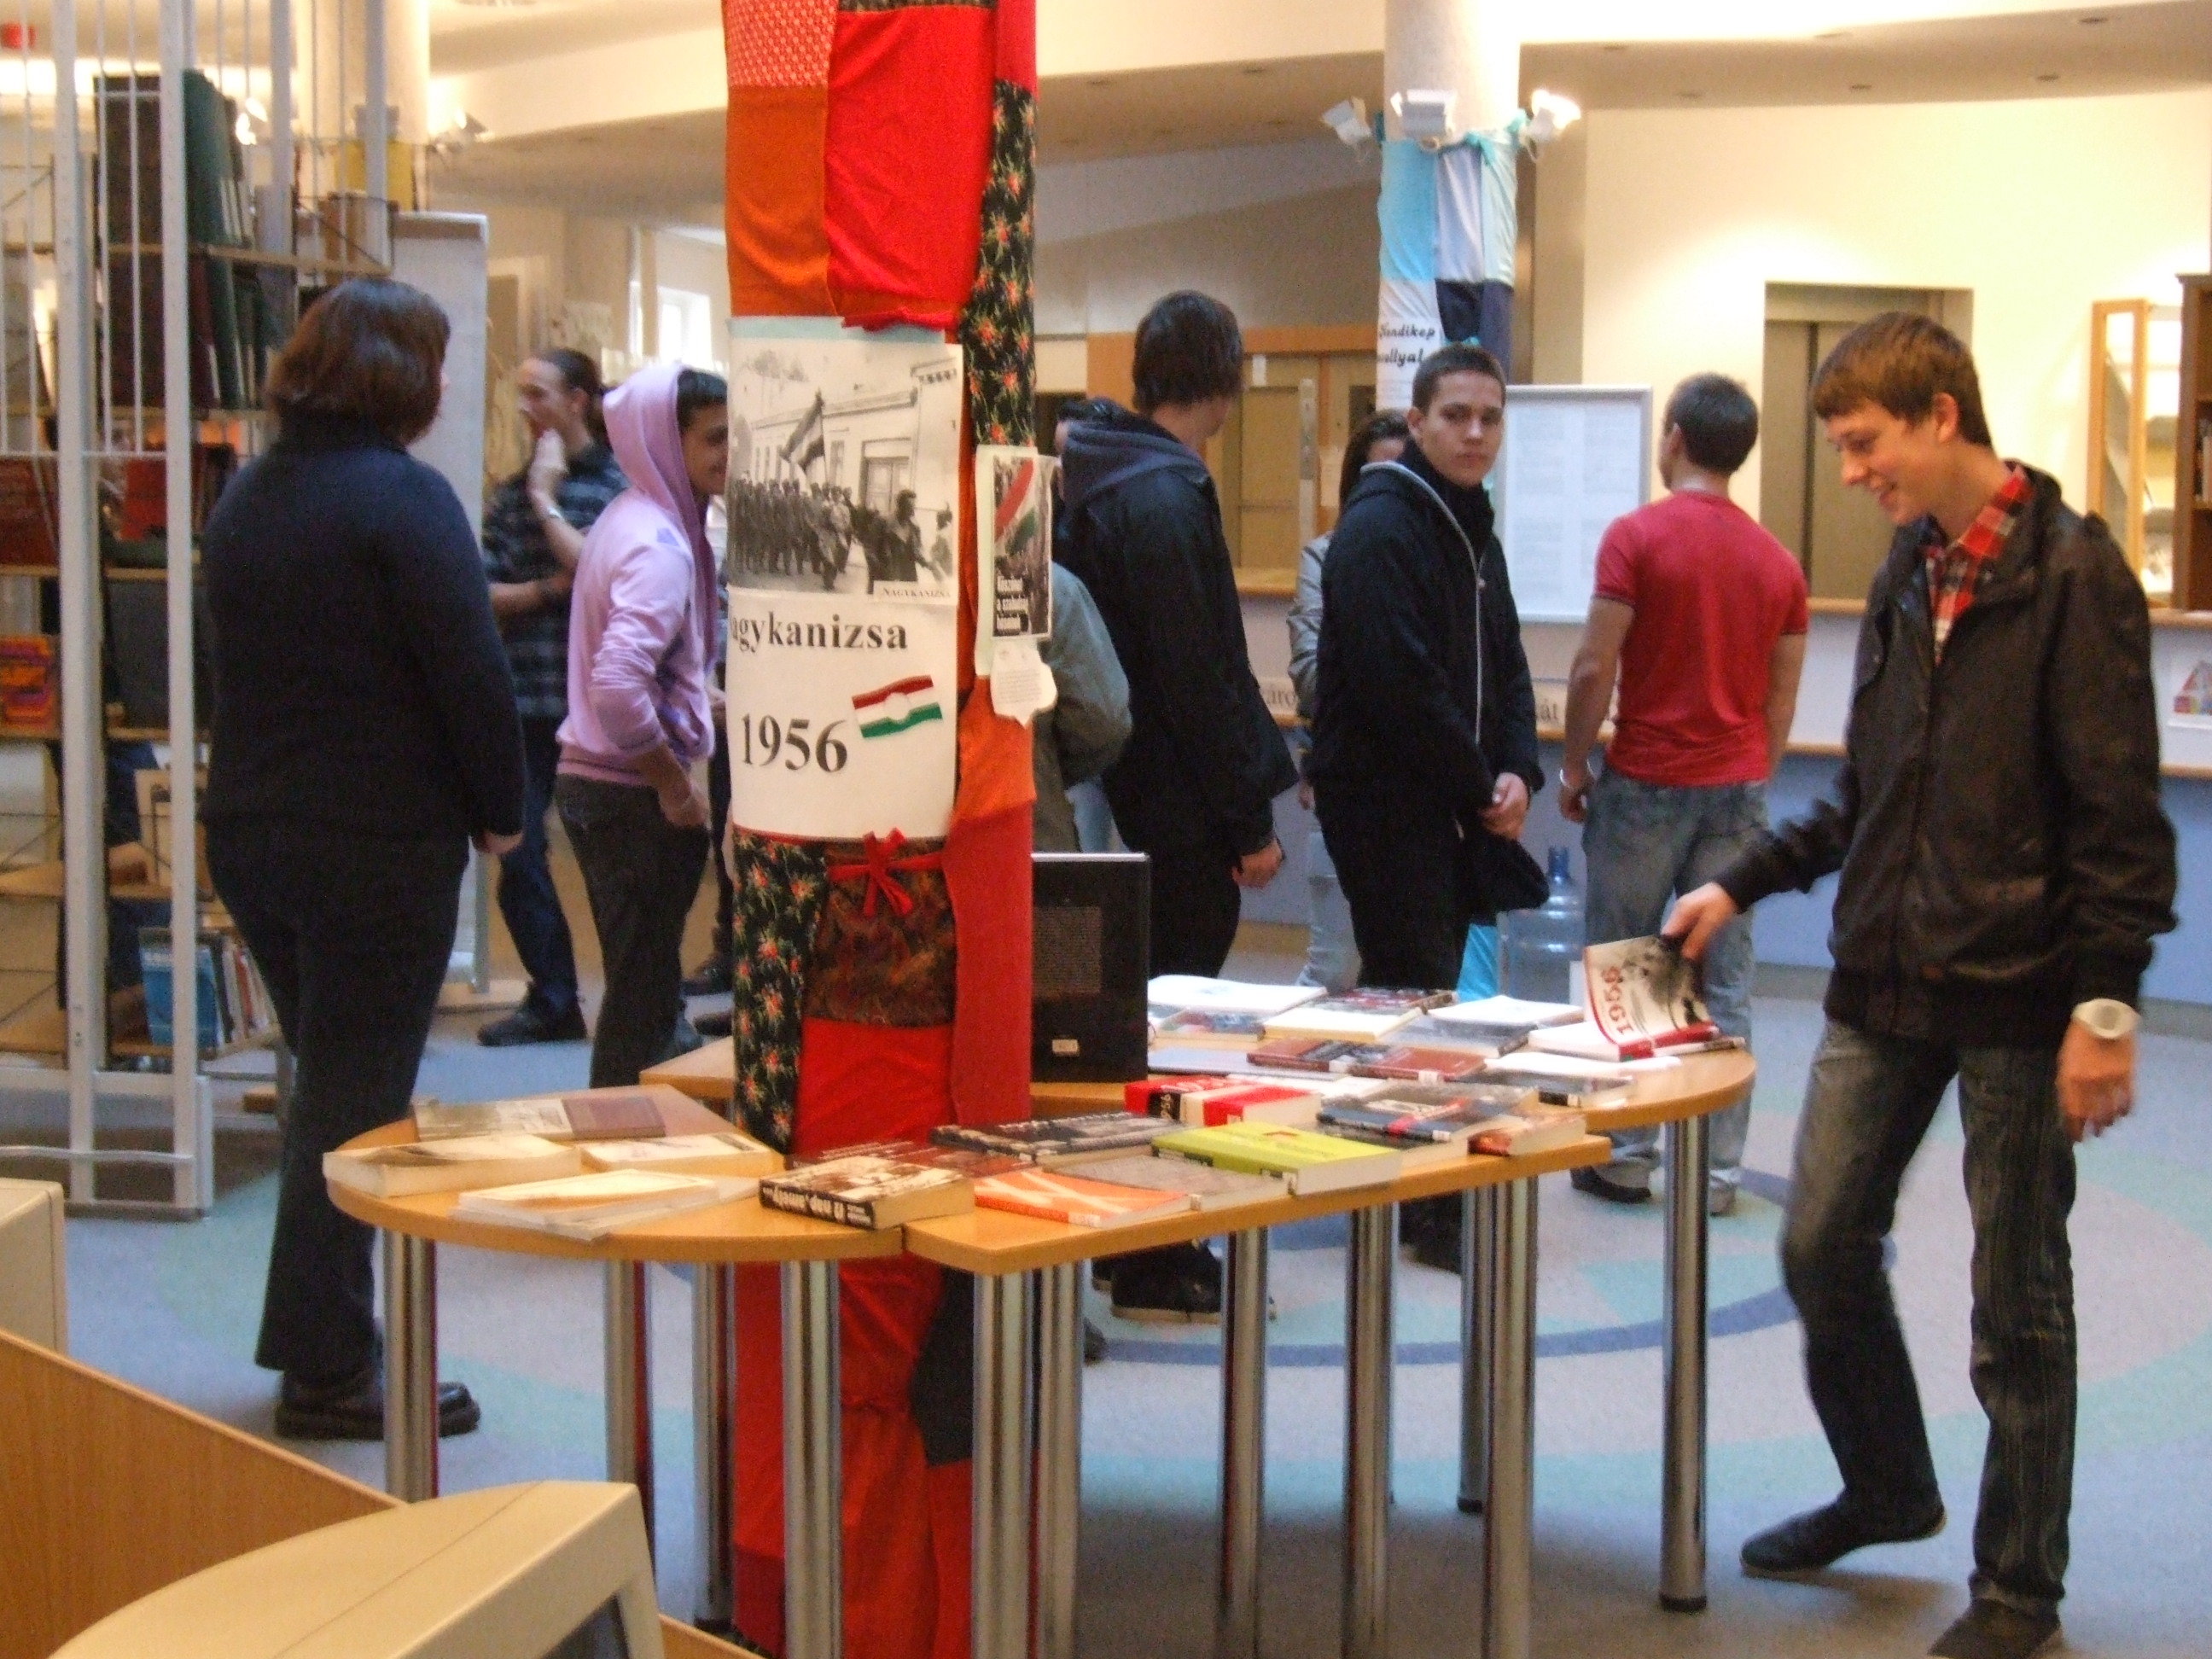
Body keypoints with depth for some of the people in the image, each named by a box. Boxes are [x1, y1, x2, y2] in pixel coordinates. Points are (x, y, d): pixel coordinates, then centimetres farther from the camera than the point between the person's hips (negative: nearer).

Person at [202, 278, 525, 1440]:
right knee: (357, 1100, 1)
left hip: (250, 831, 8)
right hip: (379, 845, -8)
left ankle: (318, 1339, 26)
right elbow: (472, 677, -18)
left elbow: (242, 664, 15)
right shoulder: (402, 497, -15)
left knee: (328, 1082, 19)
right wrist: (499, 812, -5)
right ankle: (329, 1374, 7)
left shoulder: (245, 496, 10)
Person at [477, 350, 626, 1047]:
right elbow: (481, 593, 5)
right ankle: (552, 999, 17)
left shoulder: (619, 484, -3)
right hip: (526, 704, 5)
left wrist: (547, 501, -9)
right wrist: (546, 589, -11)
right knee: (519, 857, 5)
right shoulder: (510, 494, 12)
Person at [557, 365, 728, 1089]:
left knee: (637, 990, 18)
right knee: (646, 1000, -2)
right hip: (633, 793, -10)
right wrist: (675, 783, -19)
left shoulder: (630, 520, 12)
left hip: (593, 780, 10)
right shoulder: (659, 542, -19)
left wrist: (705, 699, 17)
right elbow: (618, 689, -30)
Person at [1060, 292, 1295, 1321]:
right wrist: (1251, 817, -15)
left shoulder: (1102, 481, 11)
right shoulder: (1165, 497, -18)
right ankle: (1155, 1267, 6)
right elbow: (1198, 677, -20)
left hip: (1126, 800, 9)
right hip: (1178, 811, -9)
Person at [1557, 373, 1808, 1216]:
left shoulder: (1638, 536, -9)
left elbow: (1594, 669, -11)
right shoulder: (1777, 561, 6)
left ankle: (1625, 1155, 9)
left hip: (1648, 781, -4)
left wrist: (1574, 767, 0)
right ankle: (1717, 1168, 6)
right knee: (1724, 981, 5)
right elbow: (1782, 695, 10)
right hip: (1738, 786, 4)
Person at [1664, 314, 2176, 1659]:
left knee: (2017, 1296, 4)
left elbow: (2118, 813, -14)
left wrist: (2107, 1001, -18)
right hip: (1887, 986, 7)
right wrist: (1743, 886, 12)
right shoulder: (1909, 577, 12)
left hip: (2016, 995, -7)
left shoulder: (2070, 574, -10)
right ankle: (1887, 1490, 33)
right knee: (1823, 1244, 10)